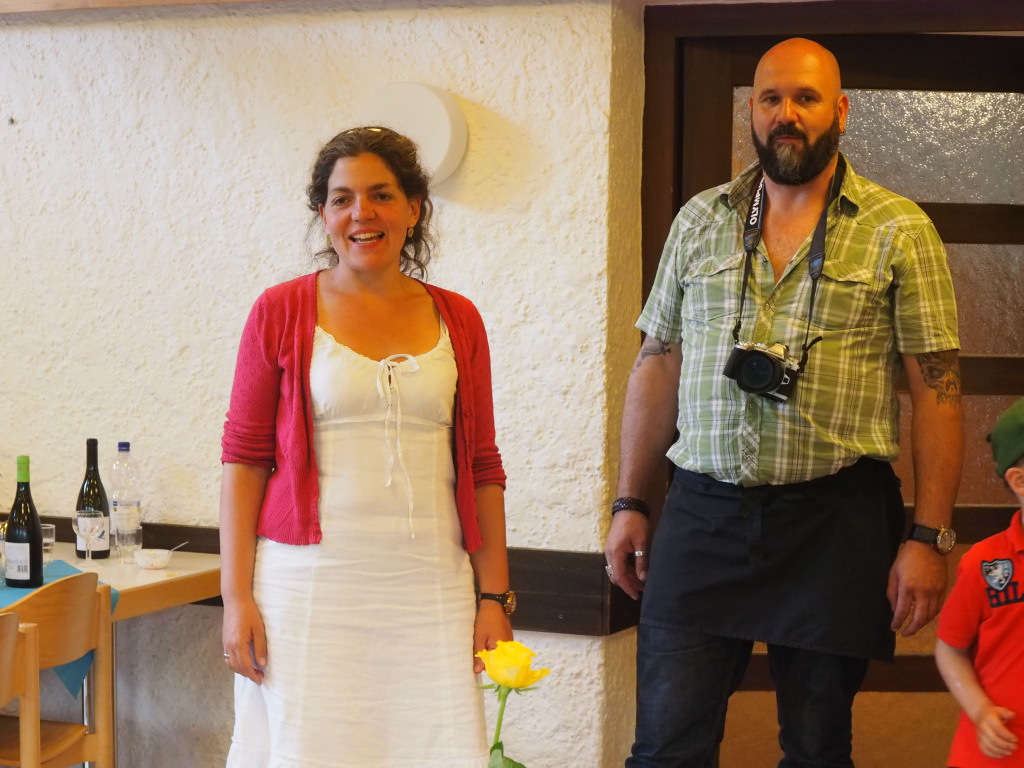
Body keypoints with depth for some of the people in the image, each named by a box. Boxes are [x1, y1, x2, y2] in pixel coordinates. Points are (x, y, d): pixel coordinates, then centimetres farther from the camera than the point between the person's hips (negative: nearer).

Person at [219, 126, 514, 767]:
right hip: (309, 585, -2)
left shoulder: (458, 321, 9)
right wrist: (236, 597, -5)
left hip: (429, 591, 2)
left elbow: (482, 467, 11)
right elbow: (244, 458, 2)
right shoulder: (282, 312, 3)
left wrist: (495, 596, 6)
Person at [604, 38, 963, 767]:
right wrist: (630, 504, 10)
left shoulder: (898, 229, 0)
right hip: (703, 515, 2)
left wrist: (929, 538, -9)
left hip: (835, 521, -2)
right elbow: (657, 365, 14)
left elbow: (937, 387, -3)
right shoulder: (699, 221, 10)